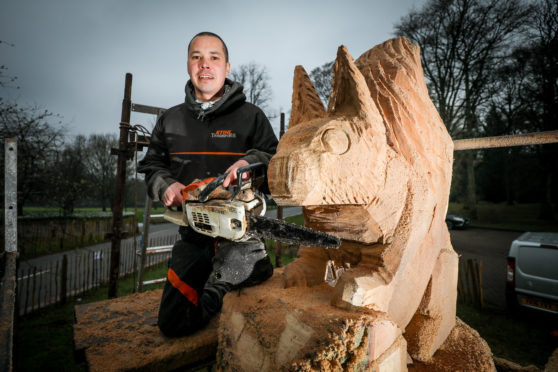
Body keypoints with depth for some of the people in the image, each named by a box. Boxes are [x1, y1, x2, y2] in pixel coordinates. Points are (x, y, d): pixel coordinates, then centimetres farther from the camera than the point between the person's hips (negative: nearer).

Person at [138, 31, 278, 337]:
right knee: (173, 323, 5)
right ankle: (217, 295, 33)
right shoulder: (171, 120, 9)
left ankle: (215, 289, 26)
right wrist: (166, 185, -11)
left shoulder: (250, 115, -1)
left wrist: (251, 161, -26)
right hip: (193, 232, 3)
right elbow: (151, 165, 11)